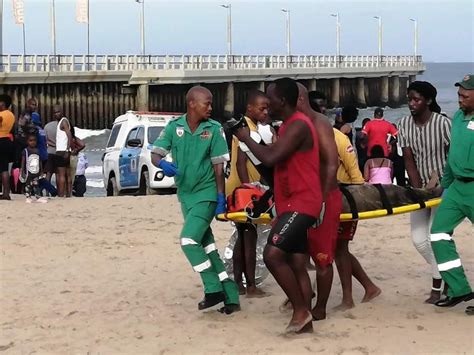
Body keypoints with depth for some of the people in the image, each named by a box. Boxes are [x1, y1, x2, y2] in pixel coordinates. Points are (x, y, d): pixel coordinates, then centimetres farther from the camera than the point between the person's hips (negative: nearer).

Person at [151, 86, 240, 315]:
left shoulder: (214, 129, -9)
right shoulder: (174, 127, -3)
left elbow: (218, 166, -7)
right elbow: (155, 154, -5)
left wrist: (221, 197, -11)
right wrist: (163, 164, -28)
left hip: (206, 194, -5)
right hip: (185, 195, 5)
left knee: (189, 240, -16)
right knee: (206, 244, 8)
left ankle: (214, 290, -5)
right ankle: (230, 296, 15)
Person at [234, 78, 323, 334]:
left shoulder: (298, 125, -16)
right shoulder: (289, 126, 17)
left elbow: (271, 158, -24)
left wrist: (247, 138, -10)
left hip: (301, 204, -10)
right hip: (293, 204, 10)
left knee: (273, 254, -18)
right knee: (297, 265, 8)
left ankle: (301, 310, -8)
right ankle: (305, 321, 10)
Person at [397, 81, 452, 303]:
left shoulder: (443, 123, -16)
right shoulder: (404, 124, -3)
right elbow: (408, 159, -5)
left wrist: (440, 181, -18)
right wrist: (417, 188, -13)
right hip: (421, 187, 5)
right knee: (419, 239, 2)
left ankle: (437, 287, 3)